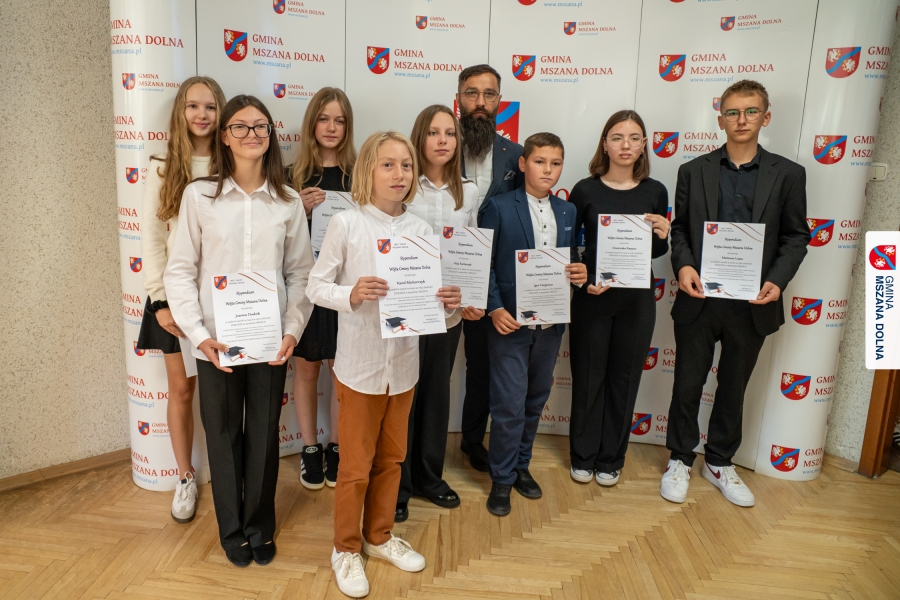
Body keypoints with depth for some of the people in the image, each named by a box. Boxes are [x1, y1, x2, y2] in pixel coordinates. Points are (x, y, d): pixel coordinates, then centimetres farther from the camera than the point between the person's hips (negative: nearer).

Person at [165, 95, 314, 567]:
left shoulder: (289, 201, 2)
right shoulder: (199, 195, -3)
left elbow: (300, 273, 4)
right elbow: (180, 270, -2)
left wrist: (293, 330, -7)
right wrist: (199, 333, -10)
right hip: (216, 342, -1)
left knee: (264, 436, 11)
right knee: (223, 436, 12)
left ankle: (260, 527, 33)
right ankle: (232, 529, 34)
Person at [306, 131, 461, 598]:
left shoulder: (420, 230, 0)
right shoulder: (346, 224, -10)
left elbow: (427, 293, 3)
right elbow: (316, 287, -7)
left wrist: (446, 304, -18)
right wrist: (351, 295, -25)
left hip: (404, 362, 4)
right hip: (360, 363, -4)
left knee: (391, 458, 19)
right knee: (356, 466, 10)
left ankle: (380, 537, 40)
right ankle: (346, 548, 32)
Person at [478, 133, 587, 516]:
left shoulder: (568, 212, 10)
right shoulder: (499, 207, -5)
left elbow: (571, 263, 15)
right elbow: (484, 264, -7)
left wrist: (580, 275, -8)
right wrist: (495, 308, -17)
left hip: (550, 324, 5)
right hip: (509, 322, -5)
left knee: (535, 401, 16)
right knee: (509, 405, 0)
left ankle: (521, 465, 35)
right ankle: (502, 478, 19)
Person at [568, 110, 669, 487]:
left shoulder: (654, 191, 1)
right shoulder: (586, 190, -5)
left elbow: (656, 251, 9)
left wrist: (663, 236, -12)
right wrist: (585, 279, -16)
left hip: (637, 299, 2)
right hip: (591, 297, -2)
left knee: (624, 379, 11)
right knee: (588, 377, 9)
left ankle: (610, 459, 29)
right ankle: (583, 456, 27)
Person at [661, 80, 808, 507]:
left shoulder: (788, 174, 2)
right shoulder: (694, 171, 3)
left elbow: (795, 237, 3)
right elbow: (680, 227, 4)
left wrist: (777, 281, -13)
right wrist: (683, 265, -14)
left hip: (752, 303, 1)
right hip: (699, 298, 0)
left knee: (733, 388, 15)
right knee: (688, 384, 10)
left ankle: (720, 463, 34)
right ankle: (680, 460, 29)